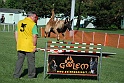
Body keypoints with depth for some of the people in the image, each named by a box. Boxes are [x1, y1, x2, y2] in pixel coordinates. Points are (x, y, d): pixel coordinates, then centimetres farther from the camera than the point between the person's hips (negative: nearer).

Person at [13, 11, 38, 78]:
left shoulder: (20, 22, 9)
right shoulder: (33, 24, -10)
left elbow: (16, 33, 12)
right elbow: (34, 36, -16)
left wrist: (17, 42, 17)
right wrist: (34, 46, -8)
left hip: (20, 46, 5)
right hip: (29, 47, -5)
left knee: (19, 60, 12)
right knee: (31, 61, 8)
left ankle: (16, 75, 13)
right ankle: (31, 75, 17)